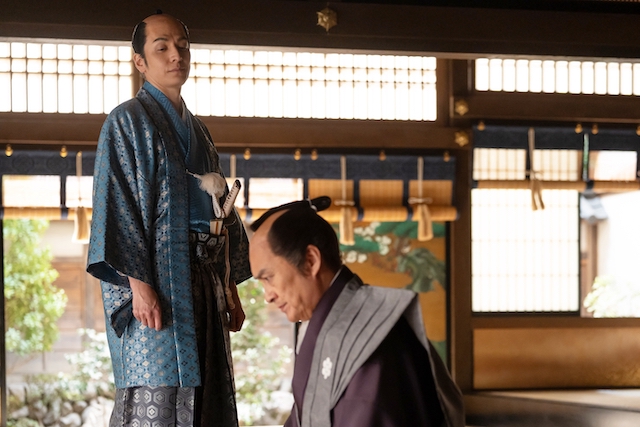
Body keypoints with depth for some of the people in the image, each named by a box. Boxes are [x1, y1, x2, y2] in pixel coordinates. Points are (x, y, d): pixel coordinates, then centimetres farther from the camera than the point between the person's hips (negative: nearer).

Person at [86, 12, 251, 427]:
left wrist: (230, 288, 15)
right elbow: (117, 205, -11)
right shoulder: (128, 121, -2)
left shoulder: (197, 129, 20)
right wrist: (139, 284, -21)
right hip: (159, 284, -7)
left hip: (204, 282, 8)